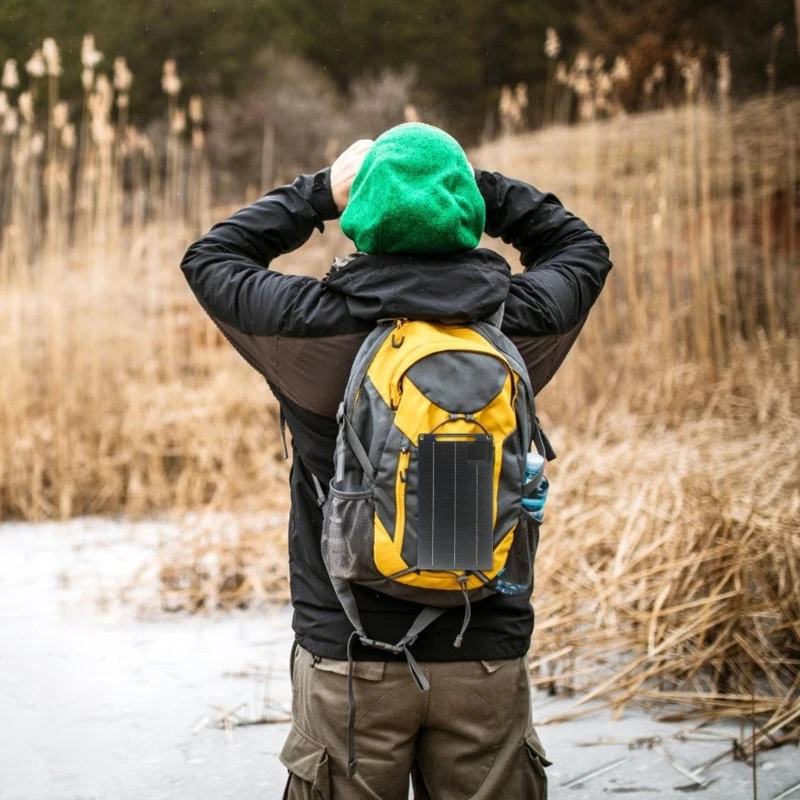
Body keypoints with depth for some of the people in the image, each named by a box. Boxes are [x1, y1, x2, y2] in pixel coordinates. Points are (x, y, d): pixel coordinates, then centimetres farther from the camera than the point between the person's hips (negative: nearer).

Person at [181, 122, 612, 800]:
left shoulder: (320, 325, -11)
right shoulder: (516, 322, -6)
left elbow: (210, 259, 9)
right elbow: (583, 249, 17)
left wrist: (321, 191, 12)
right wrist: (476, 183, 13)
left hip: (351, 660, -1)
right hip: (488, 659, 2)